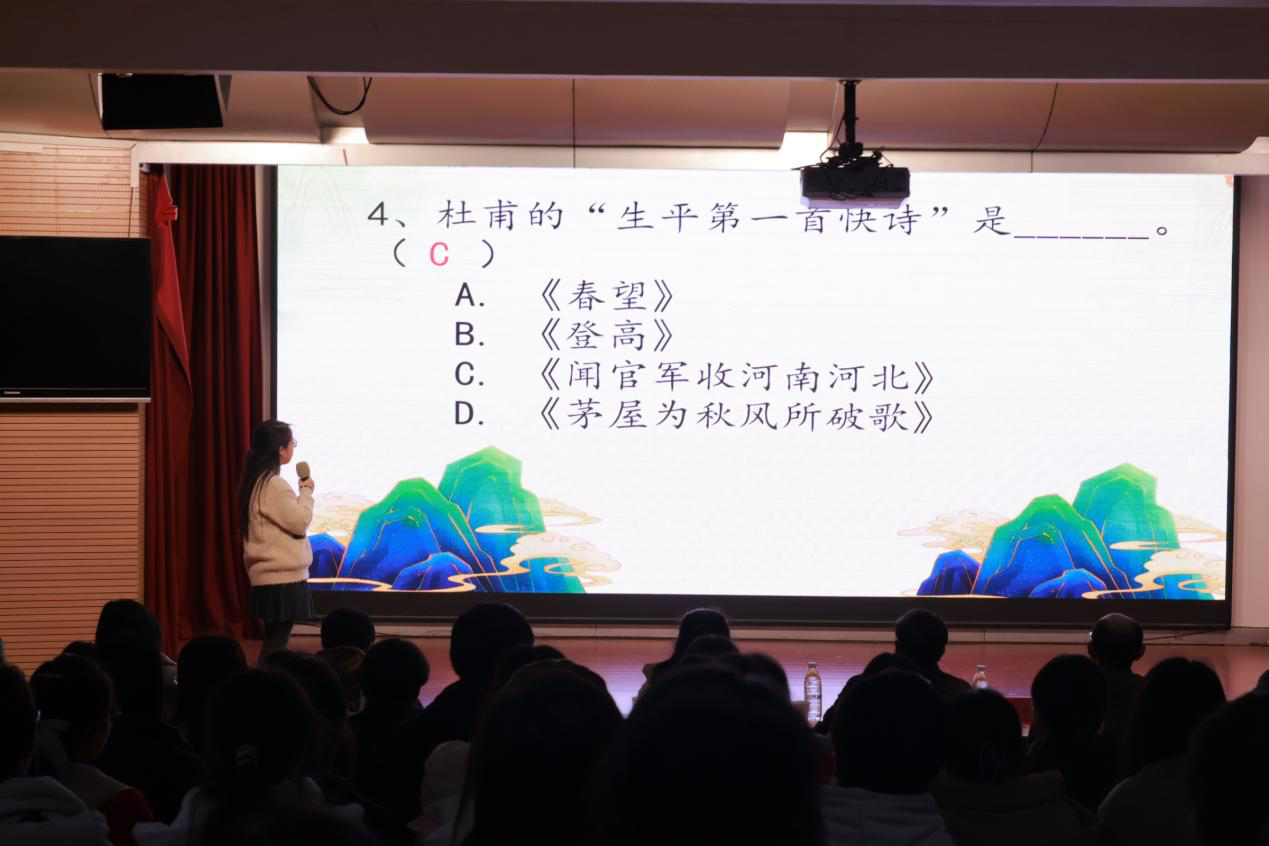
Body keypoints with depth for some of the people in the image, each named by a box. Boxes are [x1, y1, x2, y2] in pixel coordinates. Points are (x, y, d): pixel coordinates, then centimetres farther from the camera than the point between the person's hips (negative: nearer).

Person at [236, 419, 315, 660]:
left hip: (271, 576, 10)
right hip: (282, 577, -10)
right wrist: (306, 492, -3)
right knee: (276, 643, -9)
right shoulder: (273, 485, -17)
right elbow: (300, 522, -15)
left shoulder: (257, 481, 14)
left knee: (274, 640, 11)